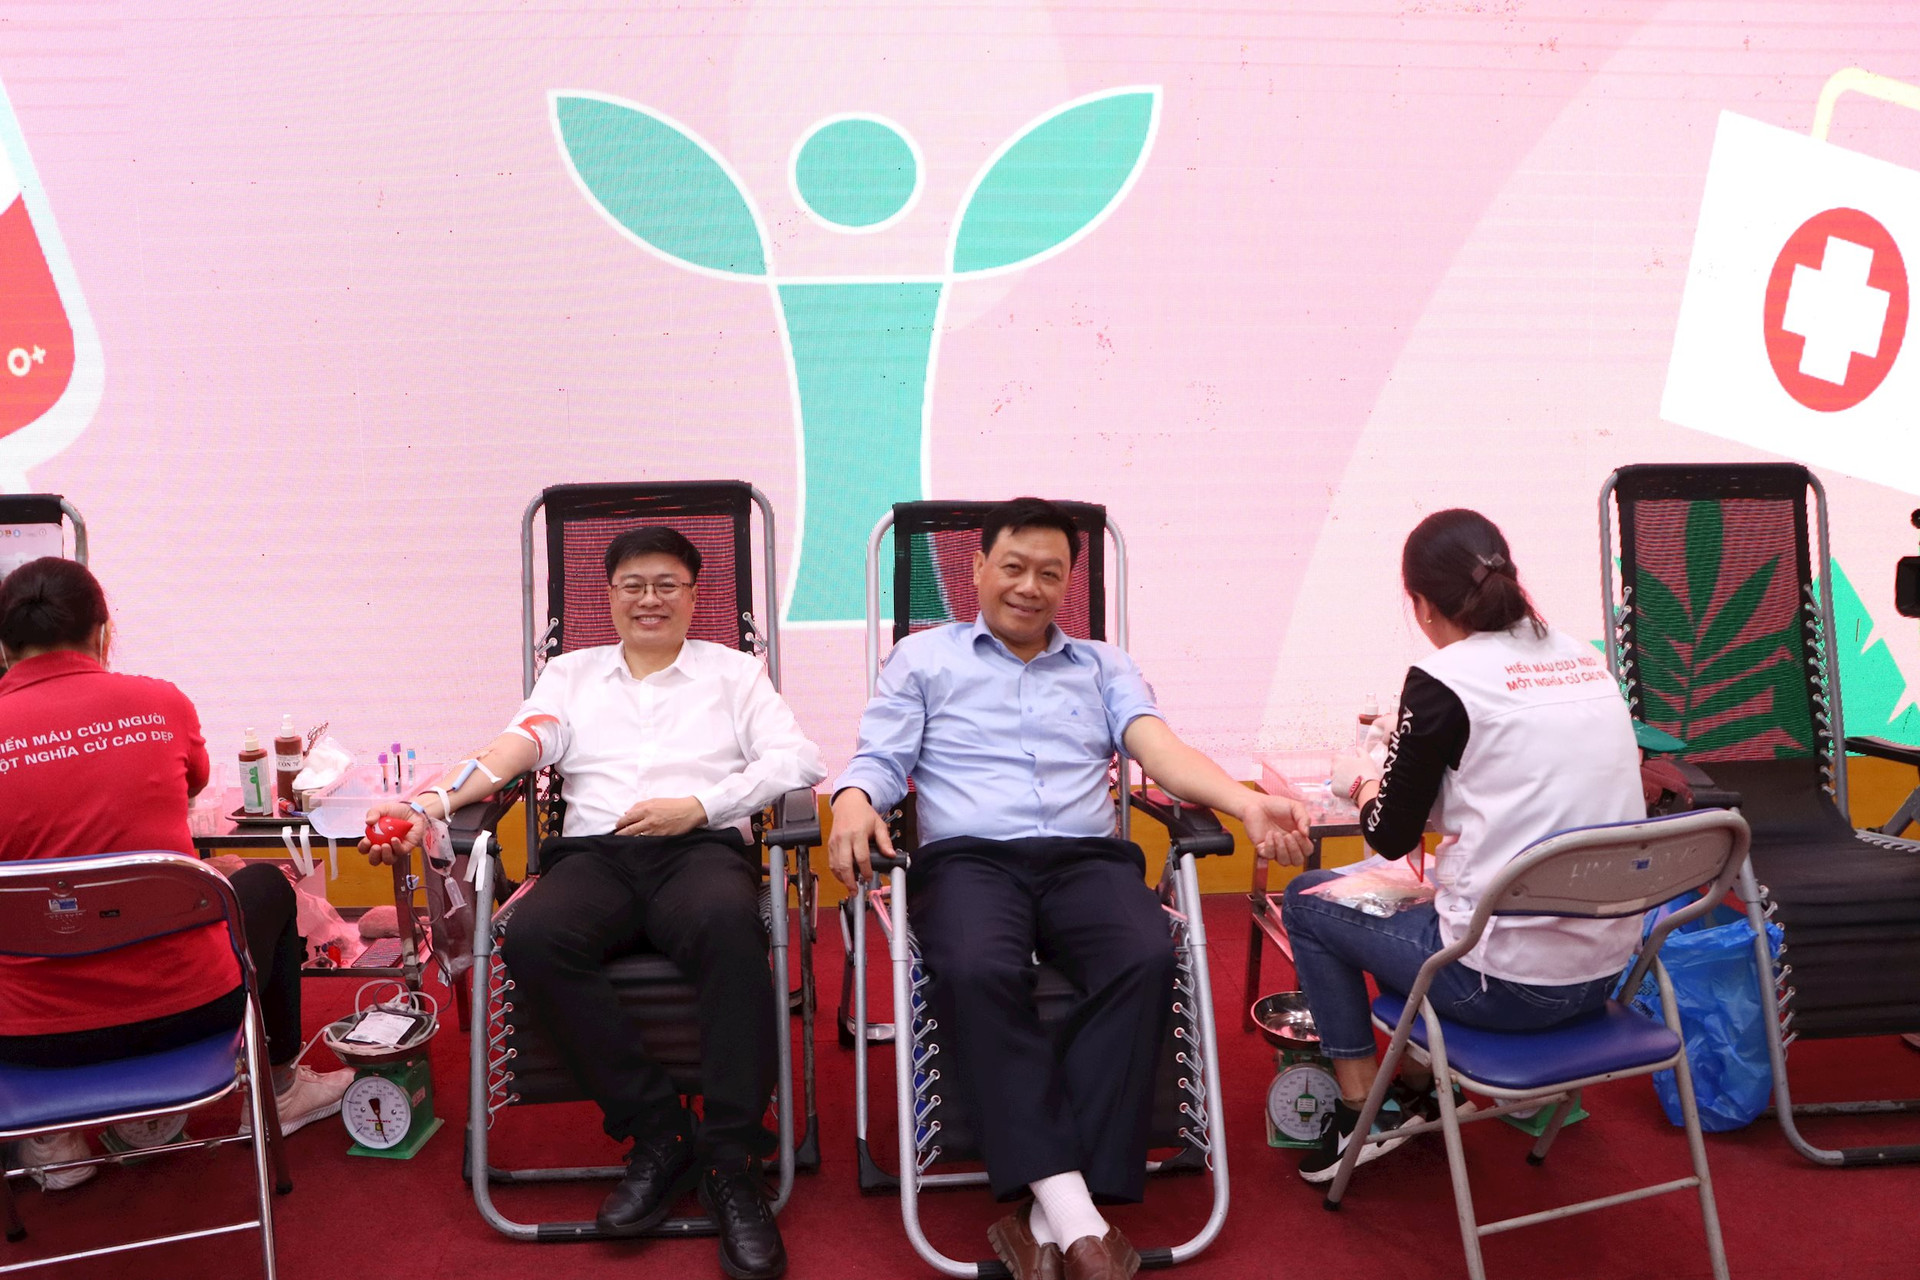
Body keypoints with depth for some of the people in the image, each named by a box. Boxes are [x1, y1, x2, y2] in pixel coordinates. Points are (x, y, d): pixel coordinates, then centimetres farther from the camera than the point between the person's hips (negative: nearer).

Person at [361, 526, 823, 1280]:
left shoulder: (732, 671, 20)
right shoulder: (573, 673, 26)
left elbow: (795, 759, 6)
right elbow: (523, 743, 9)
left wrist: (697, 805, -8)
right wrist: (434, 802, -10)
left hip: (701, 847, -2)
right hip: (593, 853, 2)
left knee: (728, 924, -38)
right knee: (533, 937, -32)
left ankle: (731, 1160, -30)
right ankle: (658, 1134, -20)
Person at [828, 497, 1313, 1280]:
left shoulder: (1105, 667, 24)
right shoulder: (923, 658, 19)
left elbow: (1162, 750, 8)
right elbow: (879, 761, 9)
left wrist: (1248, 804, -12)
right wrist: (853, 805, -17)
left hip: (1087, 857, 2)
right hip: (969, 857, -1)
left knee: (1146, 959, -32)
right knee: (977, 972, -37)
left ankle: (1045, 1215, -31)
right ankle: (1074, 1214, -33)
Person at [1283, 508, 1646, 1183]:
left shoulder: (1443, 679, -12)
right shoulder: (1583, 658, 7)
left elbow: (1391, 836, -4)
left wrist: (1363, 783, 17)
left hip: (1510, 985, -7)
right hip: (1606, 970, 7)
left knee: (1308, 900, 15)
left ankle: (1364, 1108, 18)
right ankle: (1415, 1087, 34)